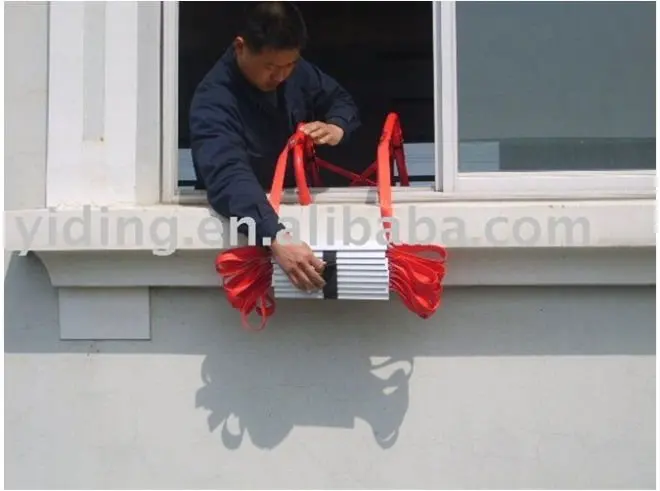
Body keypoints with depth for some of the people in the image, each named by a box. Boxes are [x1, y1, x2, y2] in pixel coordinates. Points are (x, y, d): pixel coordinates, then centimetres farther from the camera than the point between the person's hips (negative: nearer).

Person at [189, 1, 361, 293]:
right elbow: (228, 177, -41)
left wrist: (337, 128, -15)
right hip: (254, 216, -5)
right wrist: (276, 238, -55)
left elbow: (340, 100, 9)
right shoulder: (213, 101, -26)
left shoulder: (294, 70, -6)